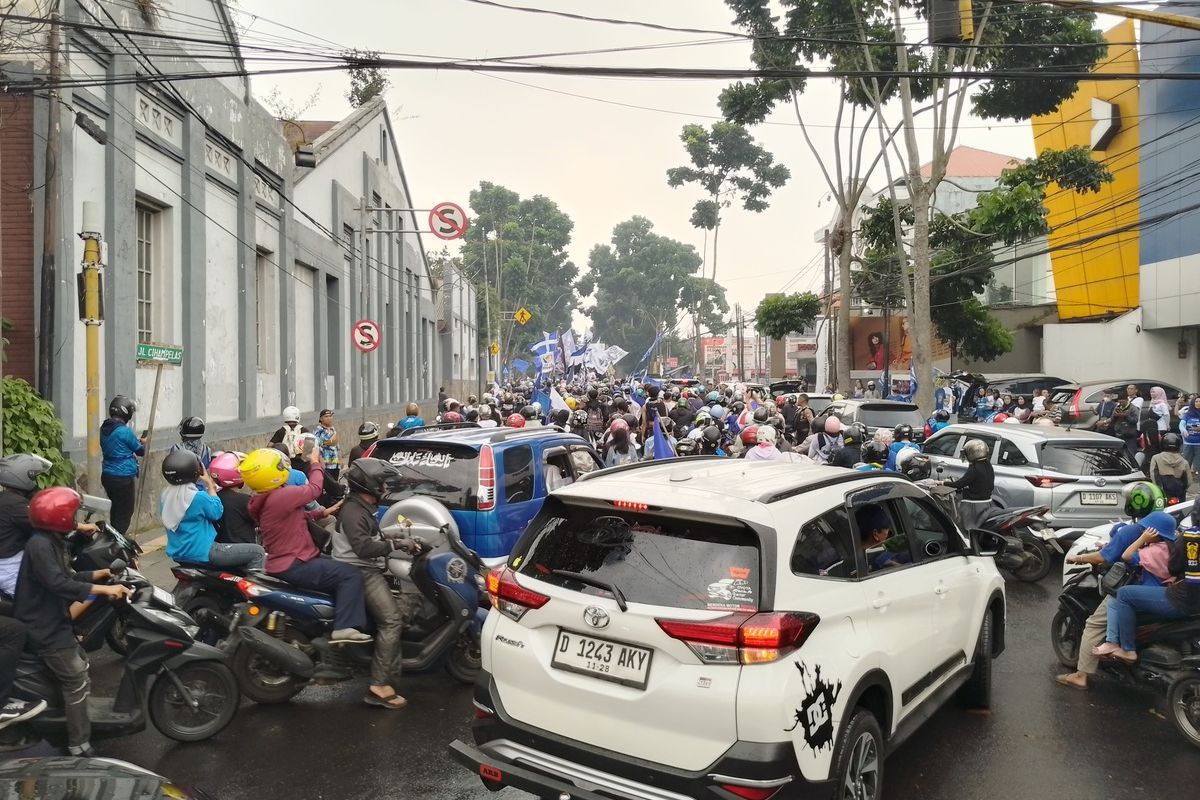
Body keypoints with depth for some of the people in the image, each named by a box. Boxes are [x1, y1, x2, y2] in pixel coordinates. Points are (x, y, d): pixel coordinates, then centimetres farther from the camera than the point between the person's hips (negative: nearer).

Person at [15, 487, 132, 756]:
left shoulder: (54, 541, 10)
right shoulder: (40, 545, -23)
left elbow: (68, 578, 17)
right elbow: (59, 584, -33)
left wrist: (103, 573, 10)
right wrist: (105, 589, -34)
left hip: (54, 622, 11)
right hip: (44, 629, -11)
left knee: (81, 666, 22)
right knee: (77, 682, -8)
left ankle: (77, 717, 36)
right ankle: (78, 746, -1)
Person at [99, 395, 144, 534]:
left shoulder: (104, 428, 5)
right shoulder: (125, 431, -18)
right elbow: (140, 451, -5)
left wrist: (136, 440, 21)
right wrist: (144, 442, 16)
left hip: (107, 475, 8)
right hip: (123, 477, -8)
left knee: (116, 508, 20)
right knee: (125, 512, 2)